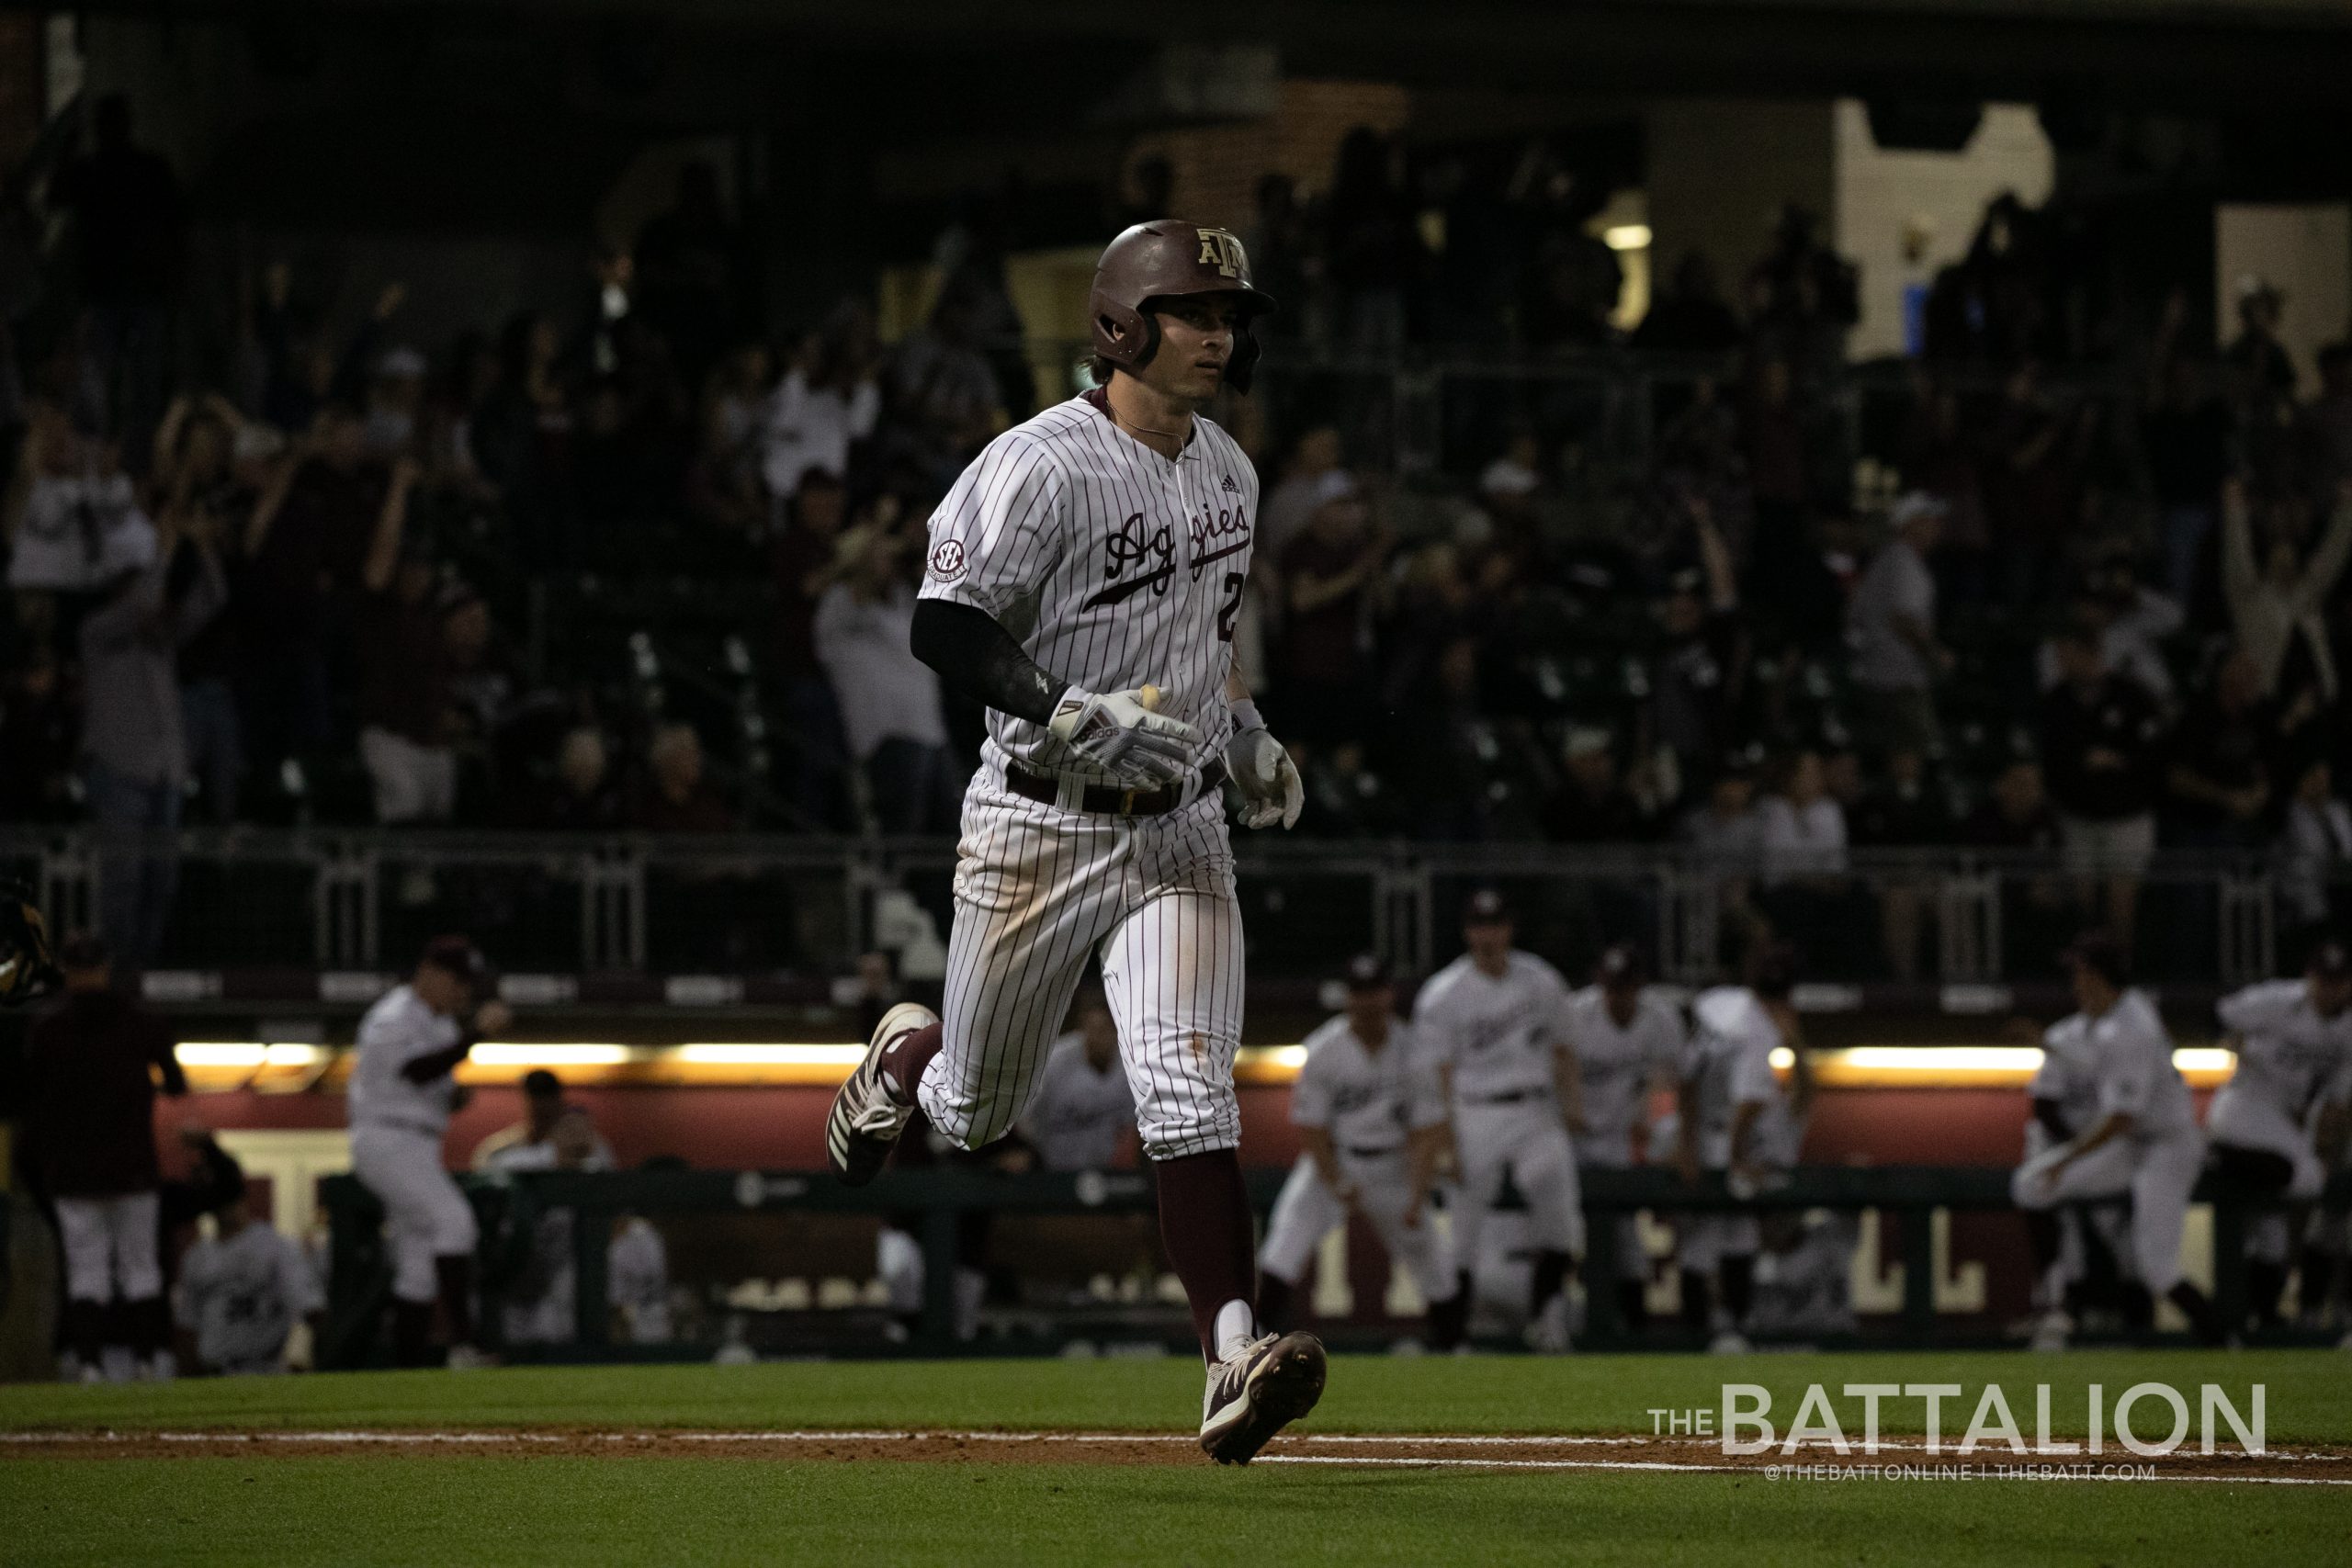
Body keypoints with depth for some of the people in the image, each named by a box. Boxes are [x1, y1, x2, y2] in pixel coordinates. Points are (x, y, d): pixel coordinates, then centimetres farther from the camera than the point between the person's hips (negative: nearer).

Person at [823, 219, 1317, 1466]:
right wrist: (1076, 717, -28)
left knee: (1189, 1094, -16)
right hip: (1039, 827, -4)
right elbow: (944, 628, -18)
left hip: (1179, 828, 4)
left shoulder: (1228, 473, 10)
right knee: (977, 1115, 12)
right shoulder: (1041, 466, -14)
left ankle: (1233, 1365, -25)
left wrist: (1243, 733, 15)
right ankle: (906, 1052, 49)